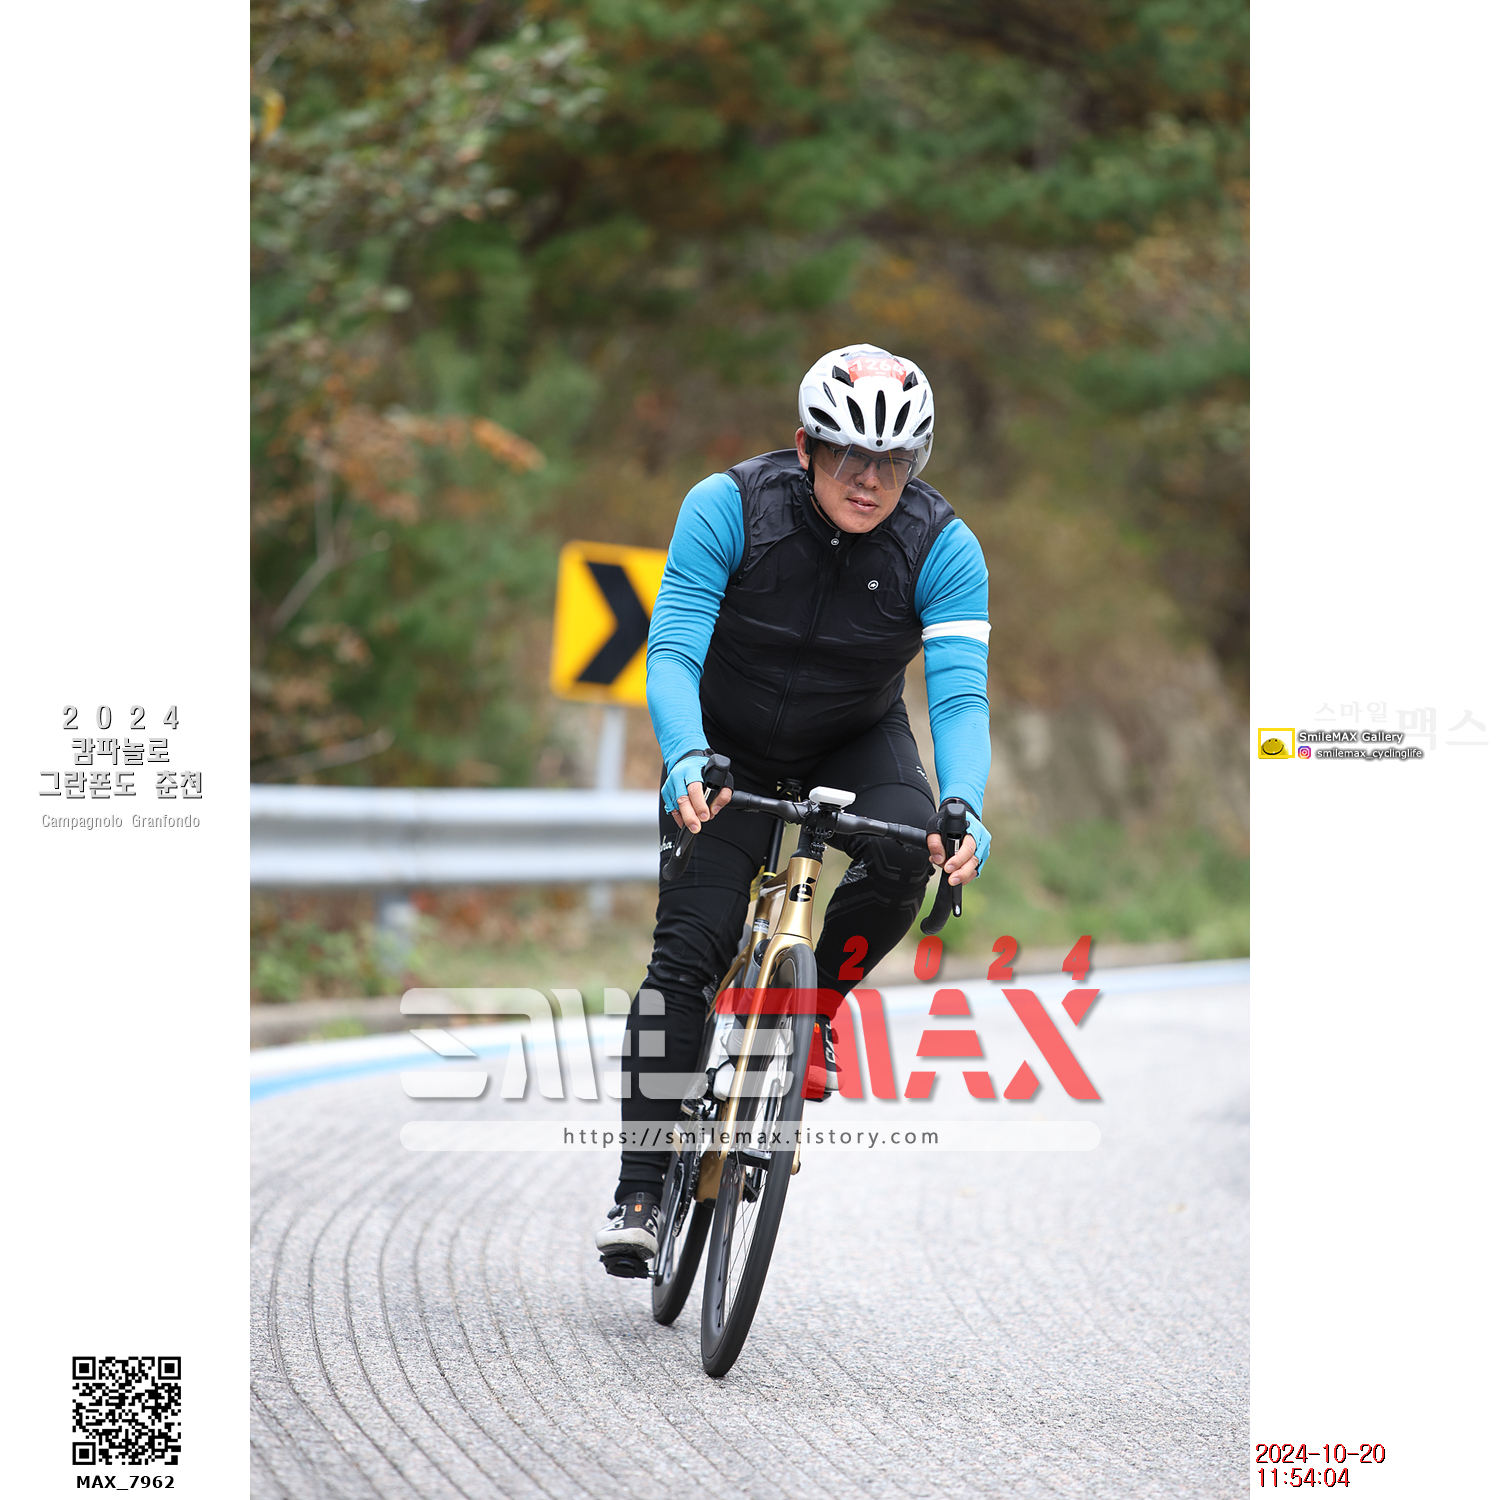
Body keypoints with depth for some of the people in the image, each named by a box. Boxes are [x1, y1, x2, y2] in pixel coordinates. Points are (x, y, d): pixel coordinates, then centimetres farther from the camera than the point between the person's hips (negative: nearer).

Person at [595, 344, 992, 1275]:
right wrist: (686, 759, -48)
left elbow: (960, 692, -30)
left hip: (857, 742, 1)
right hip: (730, 750, -1)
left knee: (905, 853, -31)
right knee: (690, 945, -15)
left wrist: (963, 809, -49)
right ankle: (642, 1190, -7)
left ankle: (812, 998, -2)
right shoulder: (728, 509, -25)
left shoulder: (943, 547, -22)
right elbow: (672, 652, -29)